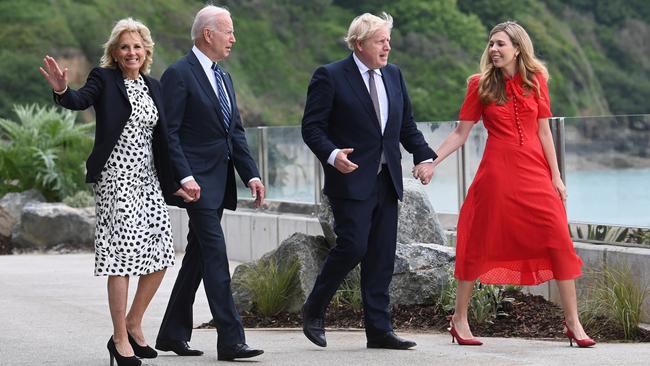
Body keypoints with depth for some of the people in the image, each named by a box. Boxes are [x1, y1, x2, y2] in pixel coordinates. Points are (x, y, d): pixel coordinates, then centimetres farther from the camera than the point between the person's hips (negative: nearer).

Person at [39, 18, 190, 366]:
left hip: (147, 178, 6)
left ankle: (133, 324, 21)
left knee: (161, 254, 4)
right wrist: (62, 91, -46)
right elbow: (81, 100, -23)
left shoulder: (153, 86, 15)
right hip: (115, 178, -6)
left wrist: (173, 183, 15)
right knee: (122, 253, -9)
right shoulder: (104, 79, -3)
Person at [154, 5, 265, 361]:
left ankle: (173, 333, 20)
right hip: (198, 181, -9)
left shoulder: (223, 77, 17)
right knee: (215, 255, -12)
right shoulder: (179, 74, -10)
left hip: (220, 182, 9)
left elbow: (236, 131, 17)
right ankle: (230, 340, -15)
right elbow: (169, 132, -14)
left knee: (198, 255, 12)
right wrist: (185, 177, -22)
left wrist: (251, 174, 8)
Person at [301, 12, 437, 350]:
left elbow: (407, 125, 18)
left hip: (386, 182, 6)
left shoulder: (393, 75, 14)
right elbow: (312, 127, -8)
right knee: (352, 246, -14)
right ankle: (314, 311, 6)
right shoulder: (330, 77, -6)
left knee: (382, 258, 5)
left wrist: (423, 156, 3)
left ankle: (379, 329, 8)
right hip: (351, 180, -6)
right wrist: (332, 154, -25)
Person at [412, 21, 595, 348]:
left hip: (535, 172, 2)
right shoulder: (481, 85, 1)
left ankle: (573, 323, 2)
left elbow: (543, 131, 8)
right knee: (481, 244, 3)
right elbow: (460, 133, 2)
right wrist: (431, 161, -9)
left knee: (560, 242, -5)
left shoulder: (536, 80, 6)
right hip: (497, 172, -2)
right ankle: (459, 319, 16)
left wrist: (555, 176, 4)